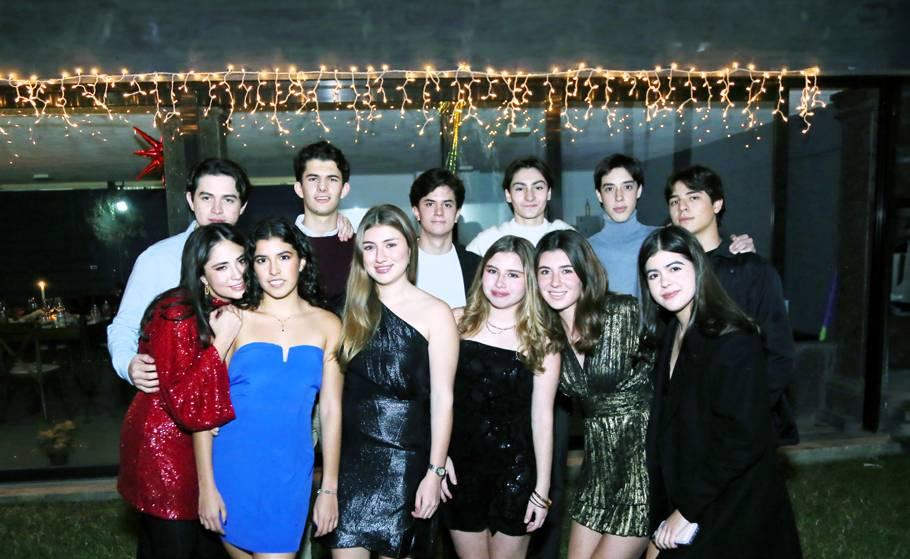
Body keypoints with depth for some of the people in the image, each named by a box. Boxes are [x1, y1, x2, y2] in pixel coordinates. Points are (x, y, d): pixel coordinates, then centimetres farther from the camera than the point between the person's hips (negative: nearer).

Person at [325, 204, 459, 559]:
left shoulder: (434, 313, -6)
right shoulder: (354, 311, 7)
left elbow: (442, 399, -8)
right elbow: (338, 390, 10)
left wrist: (435, 471, -12)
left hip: (405, 461, -3)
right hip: (350, 457, 3)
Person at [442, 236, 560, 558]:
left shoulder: (541, 340, -5)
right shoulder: (459, 323, -3)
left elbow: (542, 417, -5)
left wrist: (542, 489, -5)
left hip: (515, 467, -1)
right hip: (461, 464, 1)